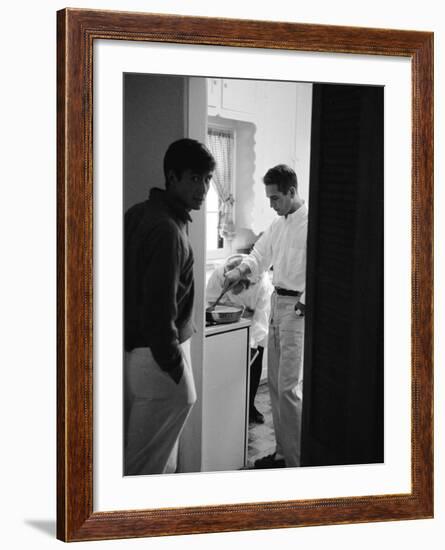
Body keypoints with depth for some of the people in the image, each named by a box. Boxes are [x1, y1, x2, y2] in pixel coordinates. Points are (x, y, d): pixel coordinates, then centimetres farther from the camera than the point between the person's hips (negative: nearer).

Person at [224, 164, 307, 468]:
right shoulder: (278, 224, 13)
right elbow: (261, 254, 21)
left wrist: (303, 305, -18)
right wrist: (242, 270, 3)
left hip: (298, 308, -9)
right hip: (278, 302, 9)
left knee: (289, 387, -9)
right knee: (276, 383, 12)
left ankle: (299, 462, 0)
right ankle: (283, 452, 21)